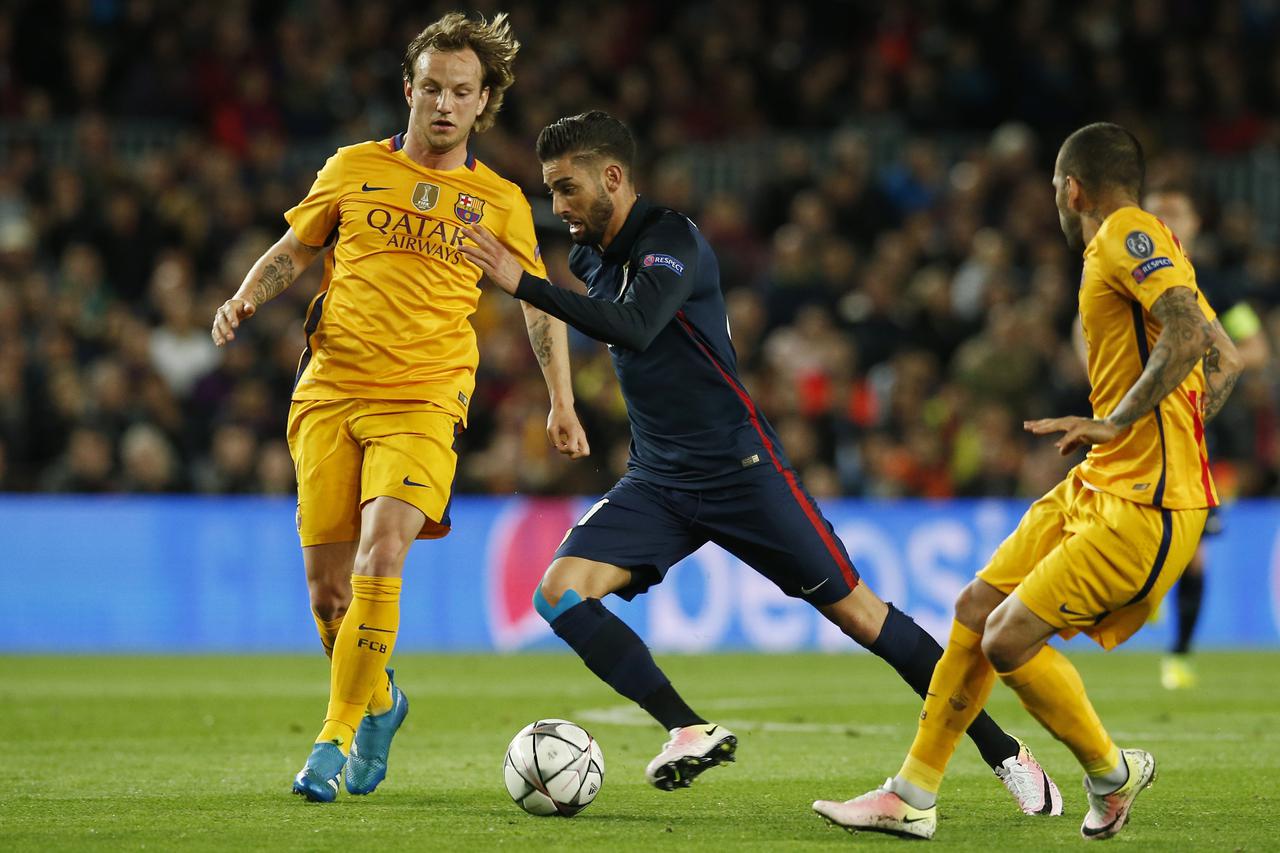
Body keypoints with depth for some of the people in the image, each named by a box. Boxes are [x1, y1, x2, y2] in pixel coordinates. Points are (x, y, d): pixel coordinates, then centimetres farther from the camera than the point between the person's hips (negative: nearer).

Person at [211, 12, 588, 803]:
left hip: (424, 401, -2)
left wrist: (561, 403, 12)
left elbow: (540, 302, 18)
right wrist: (246, 299, 0)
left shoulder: (500, 201, 8)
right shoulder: (354, 168, 9)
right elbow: (294, 250, 19)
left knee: (380, 556, -23)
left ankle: (336, 739, -16)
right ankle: (379, 701, 30)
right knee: (328, 585, 2)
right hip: (329, 393, 2)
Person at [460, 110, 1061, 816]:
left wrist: (524, 286, -36)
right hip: (656, 484, 7)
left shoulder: (671, 240, -16)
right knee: (559, 593, -14)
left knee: (856, 612, -4)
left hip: (738, 466, -7)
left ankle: (1002, 750, 7)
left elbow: (635, 328, -34)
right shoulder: (590, 256, 8)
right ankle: (692, 732, -11)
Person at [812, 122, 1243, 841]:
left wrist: (1117, 422, -24)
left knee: (1010, 640, -13)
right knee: (976, 609, 9)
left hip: (1144, 507, -10)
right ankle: (912, 799, 17)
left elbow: (1187, 334, -28)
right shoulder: (1134, 245, 17)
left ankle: (1112, 775, 9)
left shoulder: (1127, 236, -12)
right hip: (1098, 486, 10)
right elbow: (1226, 360, 21)